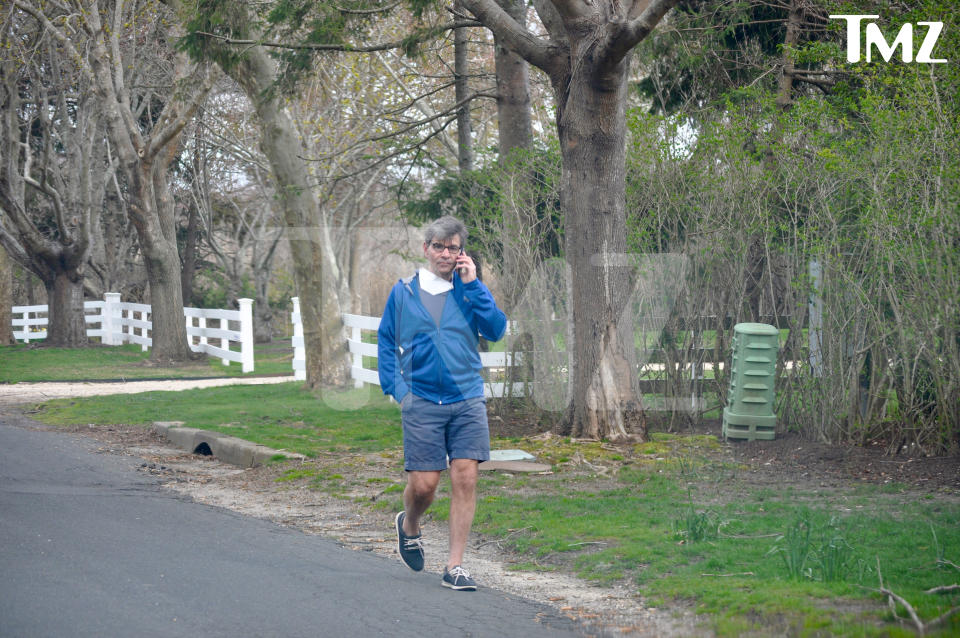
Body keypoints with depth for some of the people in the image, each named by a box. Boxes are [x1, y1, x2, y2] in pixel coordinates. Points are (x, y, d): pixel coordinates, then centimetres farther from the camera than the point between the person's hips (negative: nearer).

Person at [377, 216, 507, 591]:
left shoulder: (469, 290, 7)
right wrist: (398, 389, 3)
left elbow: (496, 330, -6)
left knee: (465, 479, -6)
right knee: (423, 484, -2)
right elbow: (386, 343, 12)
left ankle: (455, 567, 1)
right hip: (422, 402, -1)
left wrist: (472, 284, -10)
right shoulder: (403, 292, 5)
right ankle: (409, 526, 32)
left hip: (468, 401, 1)